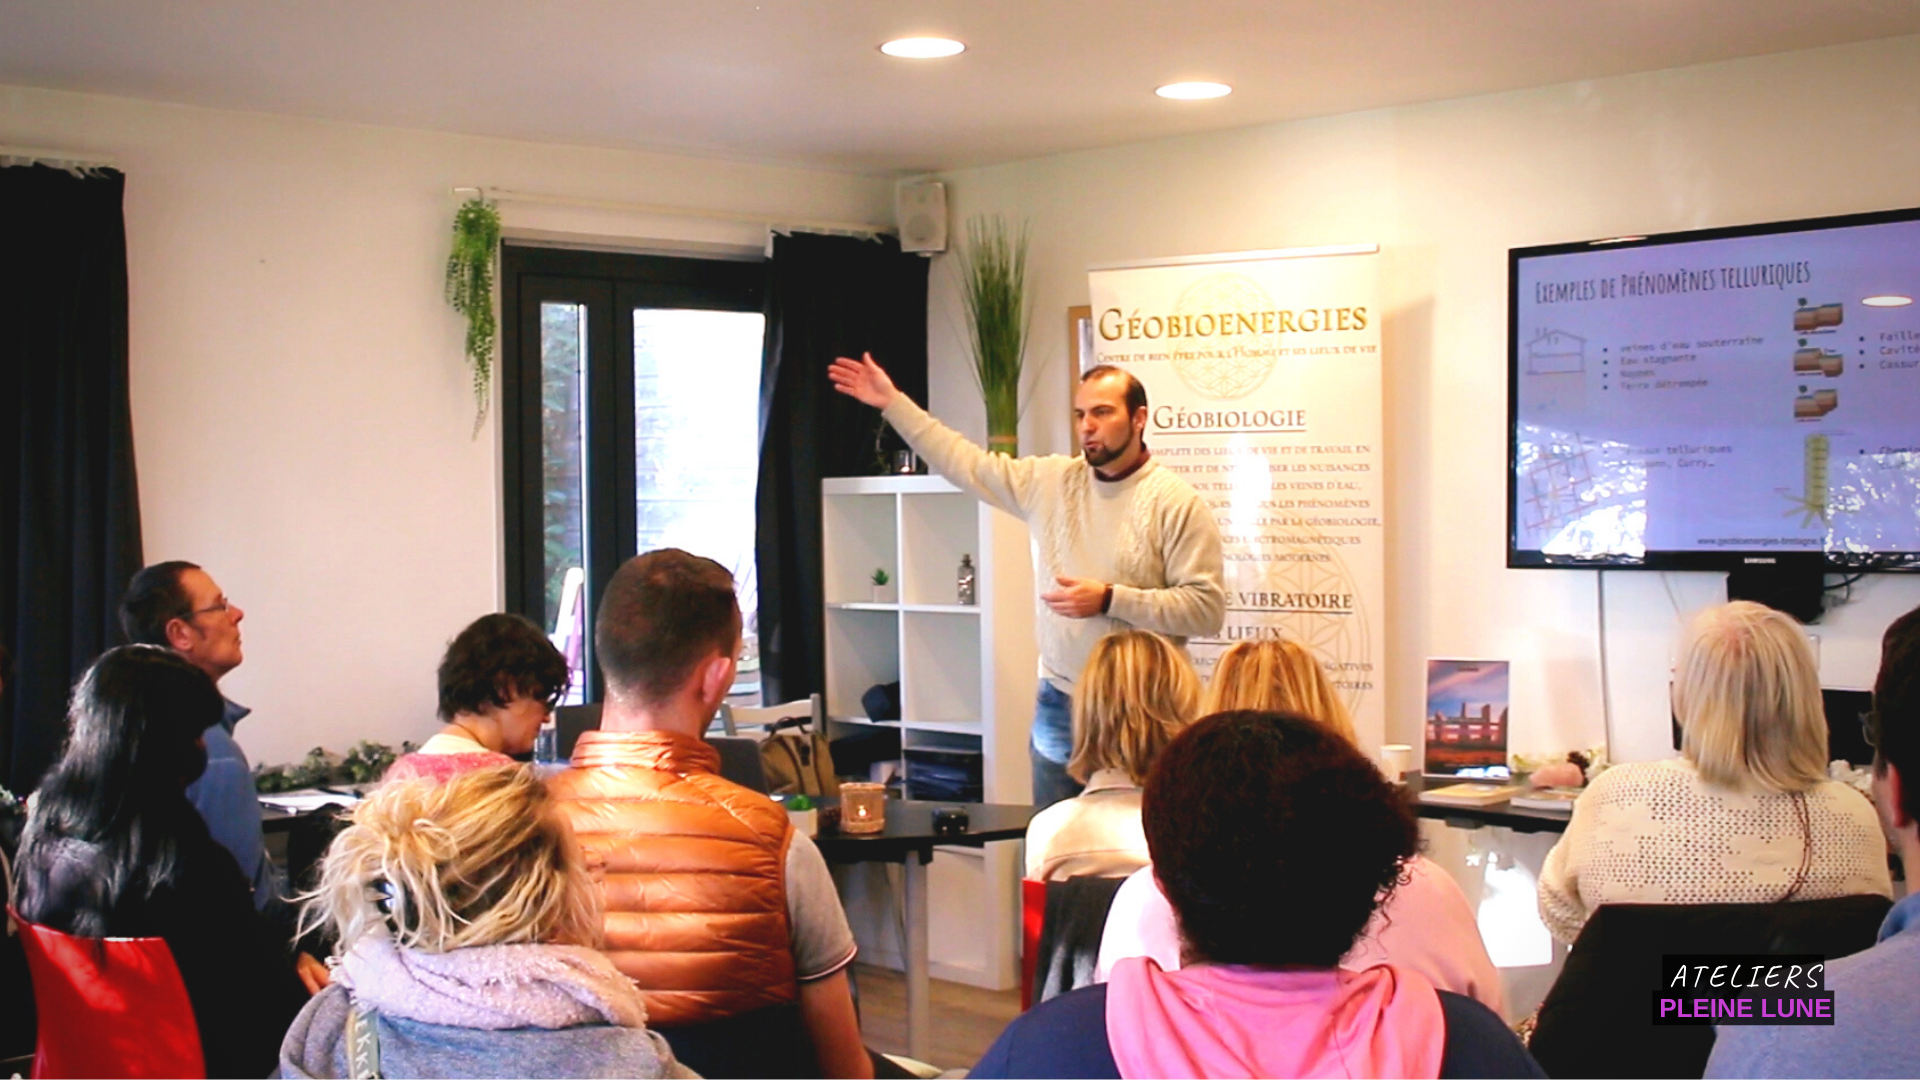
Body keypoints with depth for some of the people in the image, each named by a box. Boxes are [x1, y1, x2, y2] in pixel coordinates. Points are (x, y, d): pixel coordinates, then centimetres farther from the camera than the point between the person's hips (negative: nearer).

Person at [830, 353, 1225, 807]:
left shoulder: (1178, 504, -8)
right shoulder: (1049, 481, 7)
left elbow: (1207, 607, -13)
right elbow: (965, 462, 13)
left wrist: (1109, 599, -17)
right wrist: (893, 403, 12)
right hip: (1058, 706, 5)